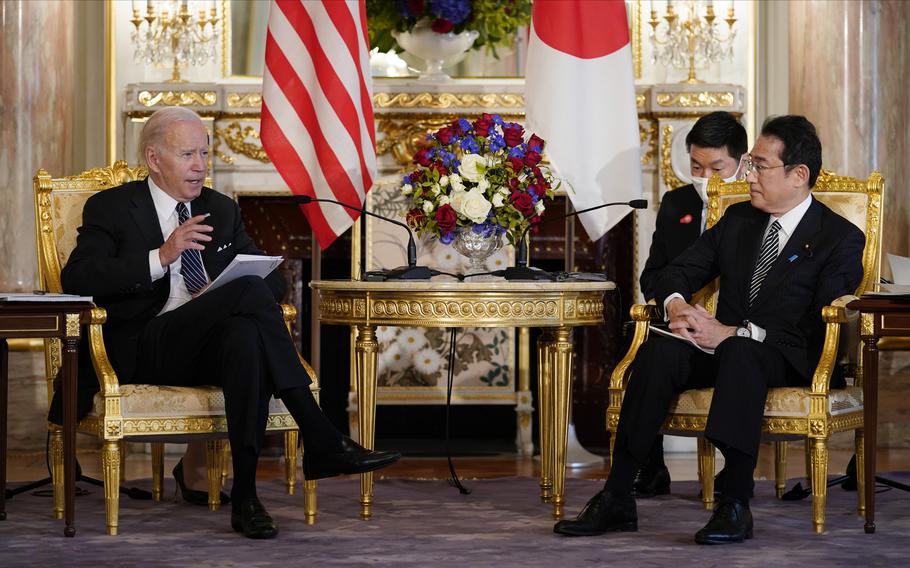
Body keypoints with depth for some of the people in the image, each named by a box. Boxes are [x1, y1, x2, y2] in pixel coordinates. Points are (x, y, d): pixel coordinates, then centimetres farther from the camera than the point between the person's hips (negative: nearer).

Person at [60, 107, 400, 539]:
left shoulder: (222, 210, 22)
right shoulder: (111, 208, 7)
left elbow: (273, 278, 17)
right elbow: (76, 278, -9)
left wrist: (225, 295, -8)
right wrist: (161, 257, -20)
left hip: (212, 345, 4)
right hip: (147, 349, -4)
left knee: (246, 334, -37)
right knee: (249, 290, -31)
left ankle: (244, 496, -41)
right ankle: (321, 441, -37)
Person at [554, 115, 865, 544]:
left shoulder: (841, 239, -2)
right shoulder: (738, 219, 17)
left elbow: (816, 326, -14)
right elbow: (678, 272, 17)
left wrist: (734, 332, -23)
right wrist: (677, 305, -9)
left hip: (789, 360, -5)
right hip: (720, 345, 5)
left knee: (740, 352, -40)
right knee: (658, 350, -27)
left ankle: (735, 504, -43)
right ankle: (616, 499, -31)